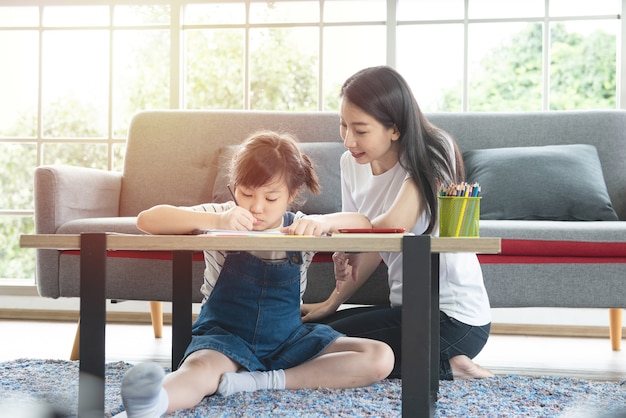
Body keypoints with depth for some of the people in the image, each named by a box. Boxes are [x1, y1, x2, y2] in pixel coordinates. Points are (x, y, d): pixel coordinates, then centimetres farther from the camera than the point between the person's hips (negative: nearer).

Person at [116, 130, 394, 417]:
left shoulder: (299, 228, 3)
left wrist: (325, 221, -22)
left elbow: (364, 225, 0)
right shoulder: (222, 217, -5)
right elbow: (146, 220, -15)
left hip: (287, 338, 4)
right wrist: (214, 221, -29)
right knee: (200, 370, -39)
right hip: (224, 337, -4)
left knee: (380, 358, -15)